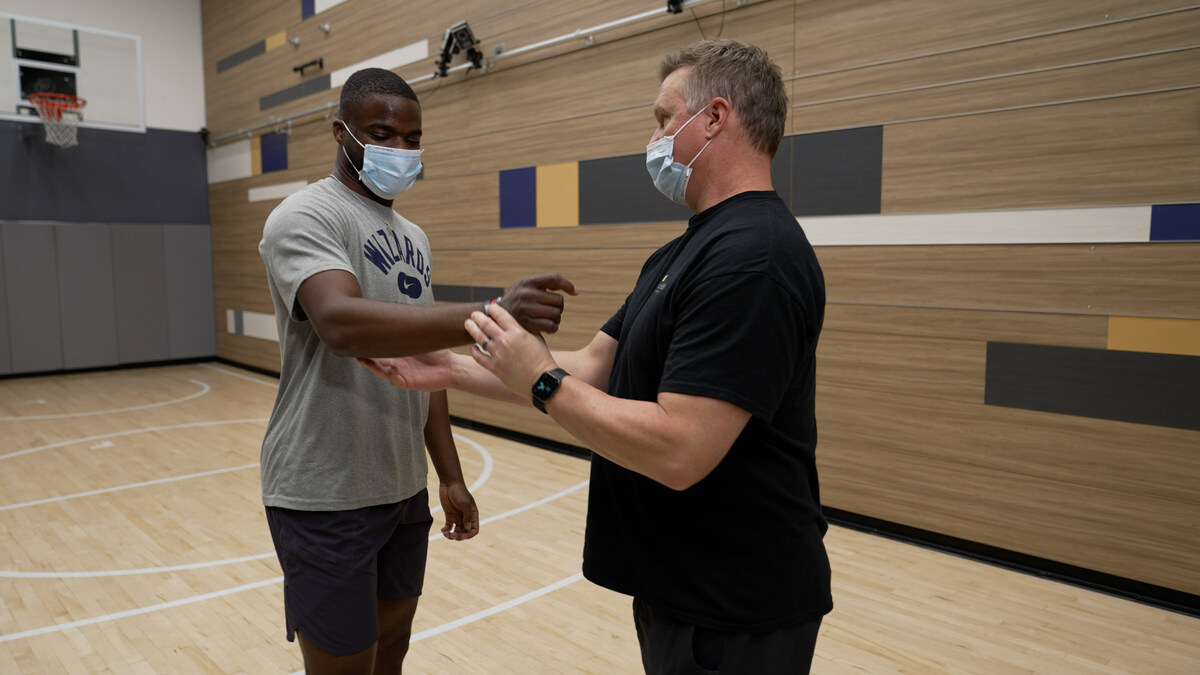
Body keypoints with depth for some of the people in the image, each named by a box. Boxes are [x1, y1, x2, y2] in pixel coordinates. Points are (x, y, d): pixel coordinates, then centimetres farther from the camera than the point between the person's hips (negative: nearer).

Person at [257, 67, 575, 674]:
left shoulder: (413, 238, 12)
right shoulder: (305, 217, -12)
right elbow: (343, 324, -33)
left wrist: (449, 475, 11)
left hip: (405, 489, 7)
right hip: (327, 498, -7)